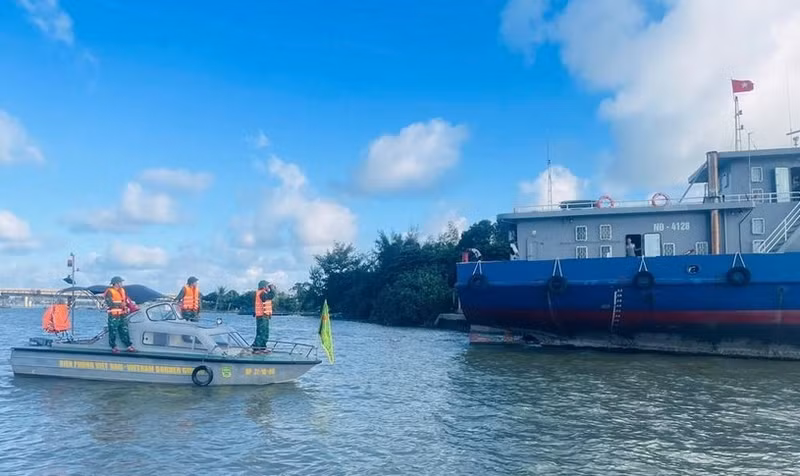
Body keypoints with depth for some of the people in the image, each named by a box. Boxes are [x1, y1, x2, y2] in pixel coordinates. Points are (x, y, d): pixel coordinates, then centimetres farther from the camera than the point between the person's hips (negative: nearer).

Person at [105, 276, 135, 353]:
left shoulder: (122, 290, 14)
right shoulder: (109, 292, -9)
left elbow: (126, 300, 25)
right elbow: (109, 303, -18)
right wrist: (120, 304, -17)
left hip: (122, 315, 7)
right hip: (113, 316, -7)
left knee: (124, 331, 9)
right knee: (113, 332, 0)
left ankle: (129, 346, 12)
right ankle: (113, 347, 10)